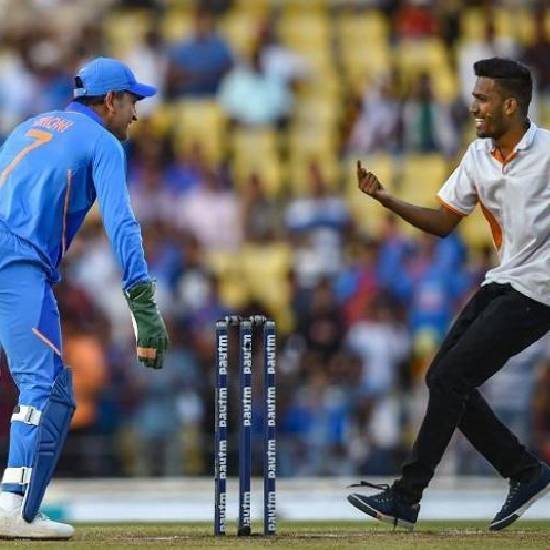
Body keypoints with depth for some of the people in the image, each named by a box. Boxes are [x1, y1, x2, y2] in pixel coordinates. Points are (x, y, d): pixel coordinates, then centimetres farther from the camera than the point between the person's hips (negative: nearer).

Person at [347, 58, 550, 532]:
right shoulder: (478, 155, 9)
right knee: (444, 379, 4)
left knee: (449, 378, -13)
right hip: (502, 281, 8)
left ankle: (406, 497, -6)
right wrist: (385, 198, 2)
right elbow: (443, 222, 14)